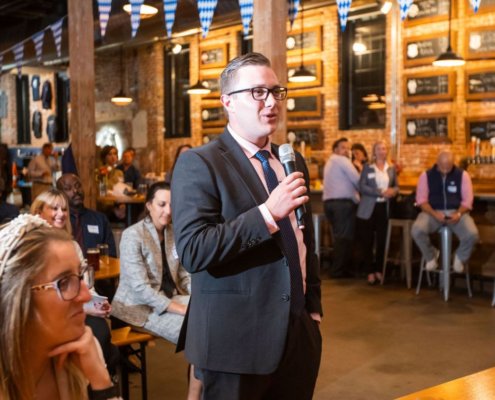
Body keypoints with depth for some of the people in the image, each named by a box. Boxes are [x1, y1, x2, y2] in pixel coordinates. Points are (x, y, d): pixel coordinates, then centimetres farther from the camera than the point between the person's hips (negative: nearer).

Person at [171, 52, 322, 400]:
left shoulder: (294, 161, 11)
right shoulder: (198, 164, -10)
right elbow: (193, 251, -21)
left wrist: (314, 309, 14)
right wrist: (267, 213, -25)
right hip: (236, 344, -6)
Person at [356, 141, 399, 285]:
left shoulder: (391, 169, 11)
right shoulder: (367, 168, 2)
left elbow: (396, 186, 14)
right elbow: (362, 187, -8)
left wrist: (393, 191, -11)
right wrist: (381, 192, -17)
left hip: (384, 208, 3)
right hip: (368, 209, -3)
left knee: (382, 241, 5)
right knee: (367, 242, -2)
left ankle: (379, 271, 17)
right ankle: (370, 272, 7)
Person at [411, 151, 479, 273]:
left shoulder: (462, 175, 4)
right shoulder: (426, 175, 3)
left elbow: (467, 200, 1)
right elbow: (421, 199, -2)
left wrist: (458, 214, -19)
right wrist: (434, 214, -19)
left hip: (456, 212, 0)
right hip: (433, 212, 0)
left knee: (472, 235, -29)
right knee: (417, 230, -31)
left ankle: (460, 257, 6)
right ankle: (431, 256, 0)